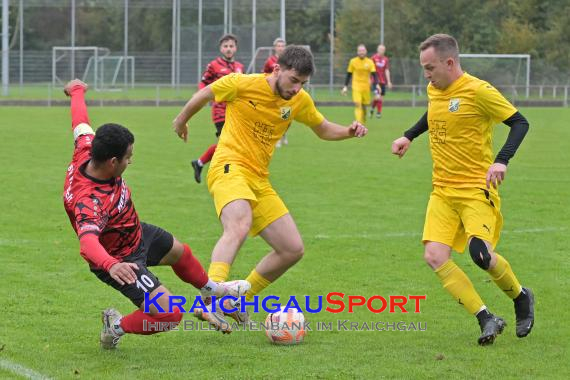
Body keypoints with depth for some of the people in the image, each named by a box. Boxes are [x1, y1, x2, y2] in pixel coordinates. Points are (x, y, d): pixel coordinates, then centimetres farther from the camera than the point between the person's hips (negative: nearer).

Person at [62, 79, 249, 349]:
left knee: (179, 252, 33)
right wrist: (110, 265, -81)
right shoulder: (89, 200, -44)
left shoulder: (86, 152, -21)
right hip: (121, 258, -9)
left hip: (136, 233, 9)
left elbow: (80, 123, 0)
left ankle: (213, 291, 65)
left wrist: (77, 91, 20)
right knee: (169, 315, -19)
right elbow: (87, 242, -61)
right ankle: (117, 327, 11)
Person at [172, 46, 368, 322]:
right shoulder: (243, 84, -8)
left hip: (259, 181, 7)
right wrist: (182, 120, 26)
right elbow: (204, 95, 9)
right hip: (229, 167, -7)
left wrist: (349, 131, 3)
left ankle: (240, 300, 21)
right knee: (240, 227, -37)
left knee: (293, 250, 5)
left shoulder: (300, 101, 8)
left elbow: (323, 129, 24)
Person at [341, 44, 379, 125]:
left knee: (363, 106, 8)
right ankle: (359, 123, -22)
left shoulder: (370, 62, 2)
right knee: (357, 104, -17)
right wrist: (345, 87, 6)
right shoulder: (353, 61, 1)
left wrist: (376, 85, -16)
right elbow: (349, 75, 8)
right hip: (356, 86, -2)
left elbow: (374, 74, -2)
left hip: (366, 87, 2)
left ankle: (363, 122, 27)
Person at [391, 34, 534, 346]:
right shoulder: (434, 91, 9)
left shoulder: (478, 91, -13)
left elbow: (520, 123, -10)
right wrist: (408, 137, 22)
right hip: (442, 191, 7)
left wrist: (502, 161, -22)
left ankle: (521, 298, 10)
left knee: (480, 253, -21)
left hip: (476, 189, -7)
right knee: (434, 257, -12)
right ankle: (486, 319, -6)